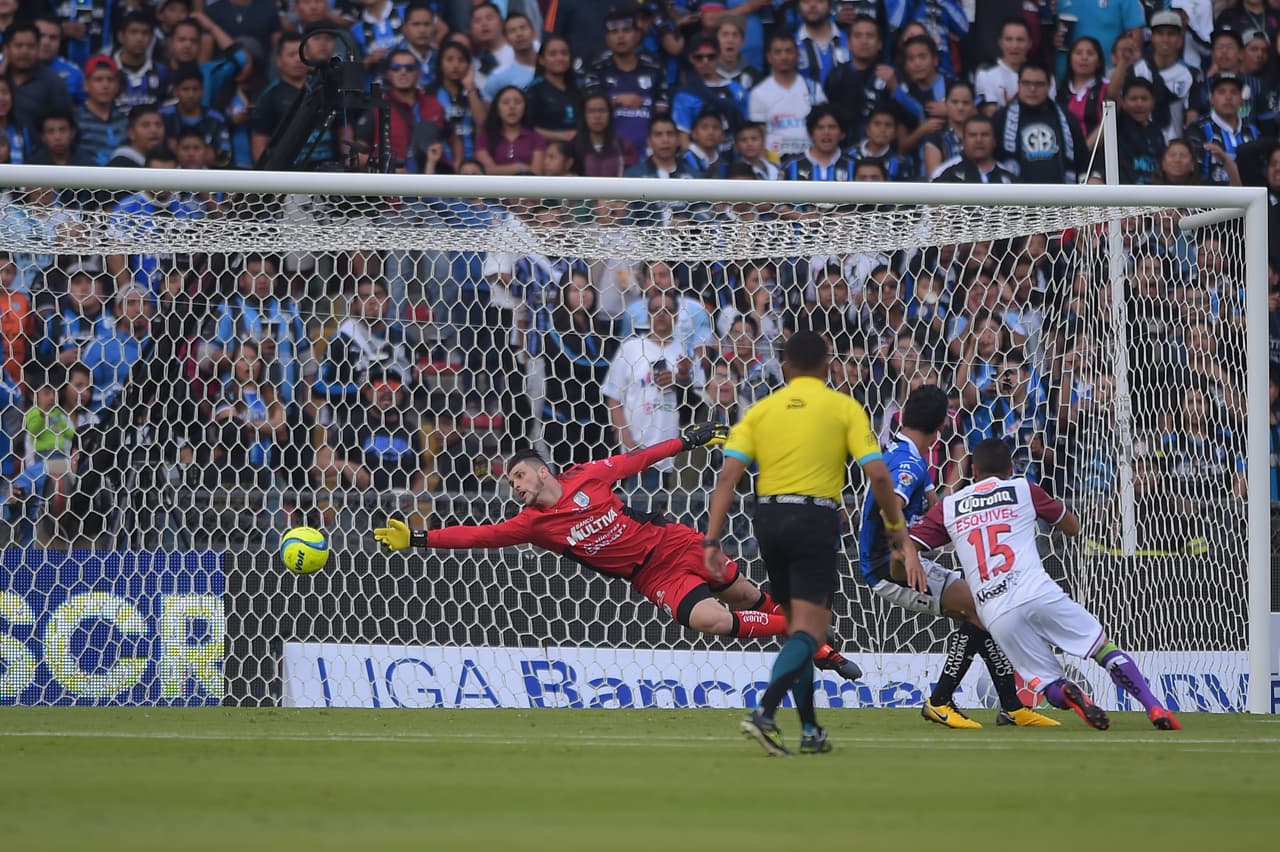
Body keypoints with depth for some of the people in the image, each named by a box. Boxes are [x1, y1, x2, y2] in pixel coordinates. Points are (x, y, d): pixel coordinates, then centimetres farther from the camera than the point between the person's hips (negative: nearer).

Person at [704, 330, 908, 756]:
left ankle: (811, 730, 18)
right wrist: (896, 525, 7)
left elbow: (728, 475, 0)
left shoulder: (761, 410, 10)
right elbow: (877, 474, -7)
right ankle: (764, 713, -27)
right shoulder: (844, 407, 2)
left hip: (768, 518, 4)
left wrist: (712, 540, 0)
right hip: (815, 518, -4)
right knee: (809, 629, -7)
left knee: (798, 625, 16)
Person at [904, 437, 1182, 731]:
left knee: (1050, 686, 9)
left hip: (995, 614, 1)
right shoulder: (1024, 490, 17)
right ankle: (1154, 707, -12)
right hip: (1038, 593, -1)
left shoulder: (948, 507, 20)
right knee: (1103, 647, 8)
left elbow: (907, 543, 10)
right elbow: (1073, 527, 29)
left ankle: (1068, 694, -26)